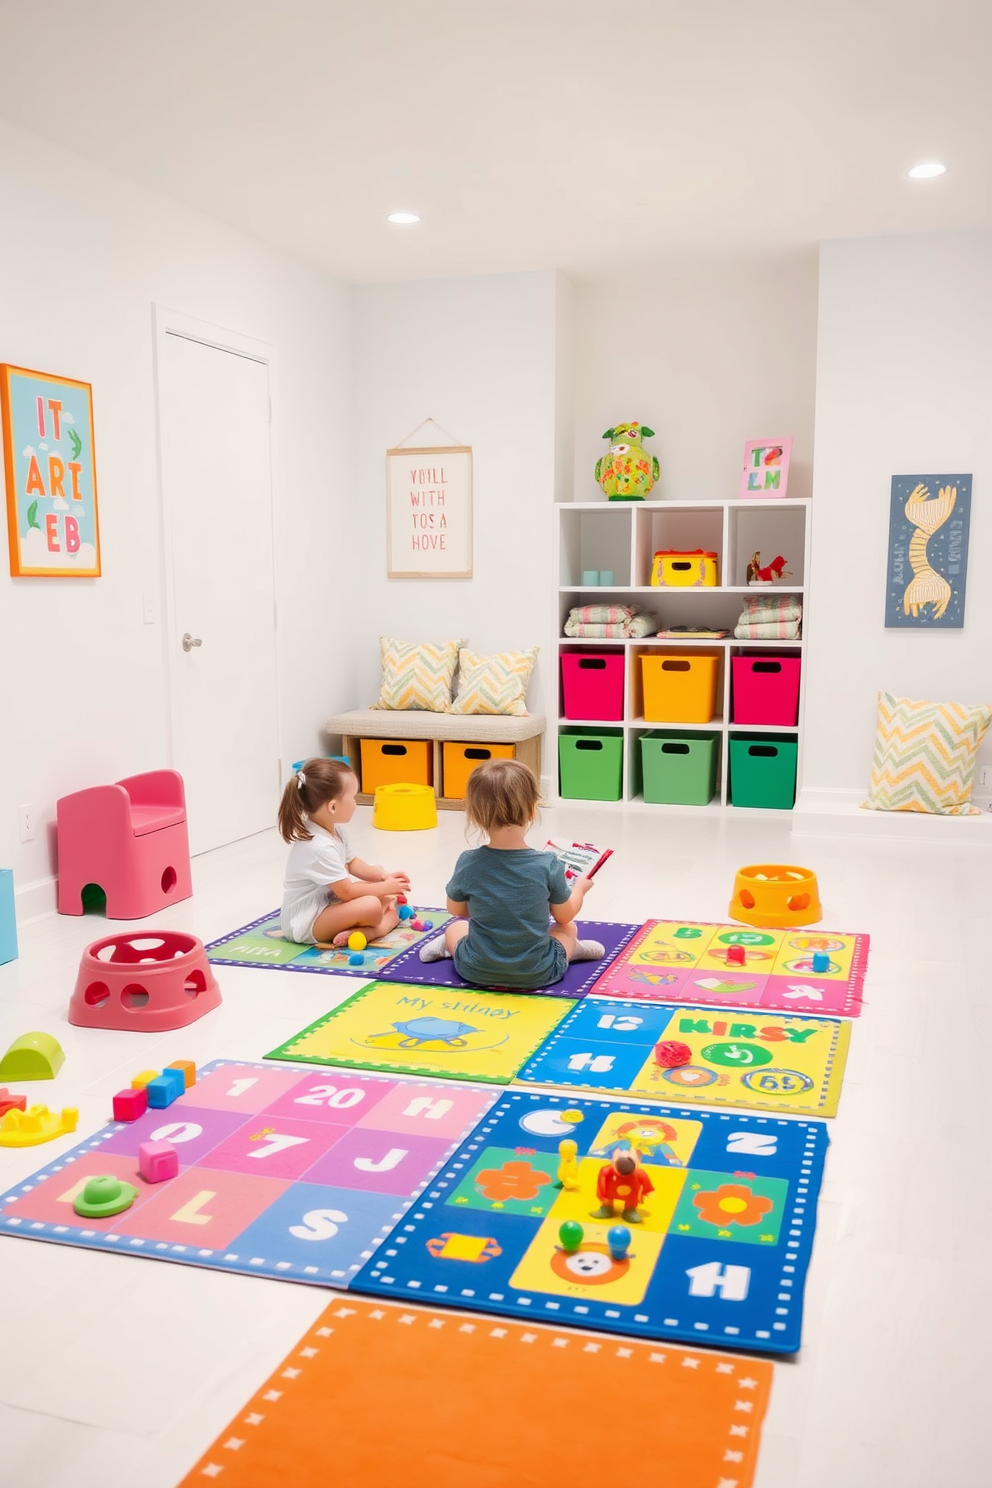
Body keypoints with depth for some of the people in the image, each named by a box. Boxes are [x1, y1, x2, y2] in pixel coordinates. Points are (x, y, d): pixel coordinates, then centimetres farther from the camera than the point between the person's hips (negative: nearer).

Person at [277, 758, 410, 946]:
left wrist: (383, 876, 5)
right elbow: (347, 892, -23)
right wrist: (384, 888, -11)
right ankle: (390, 917, -2)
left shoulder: (334, 830, 2)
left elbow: (352, 863, 18)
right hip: (306, 923, -11)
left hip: (327, 902, 11)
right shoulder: (320, 847, -29)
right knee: (371, 905, -32)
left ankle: (375, 928, -5)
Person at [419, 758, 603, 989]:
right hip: (537, 974, -1)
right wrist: (580, 888, 18)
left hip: (476, 971, 1)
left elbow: (456, 909, 2)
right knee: (568, 929, 30)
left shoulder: (468, 863, -17)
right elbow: (565, 916, -3)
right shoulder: (549, 865, -20)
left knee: (455, 928, 33)